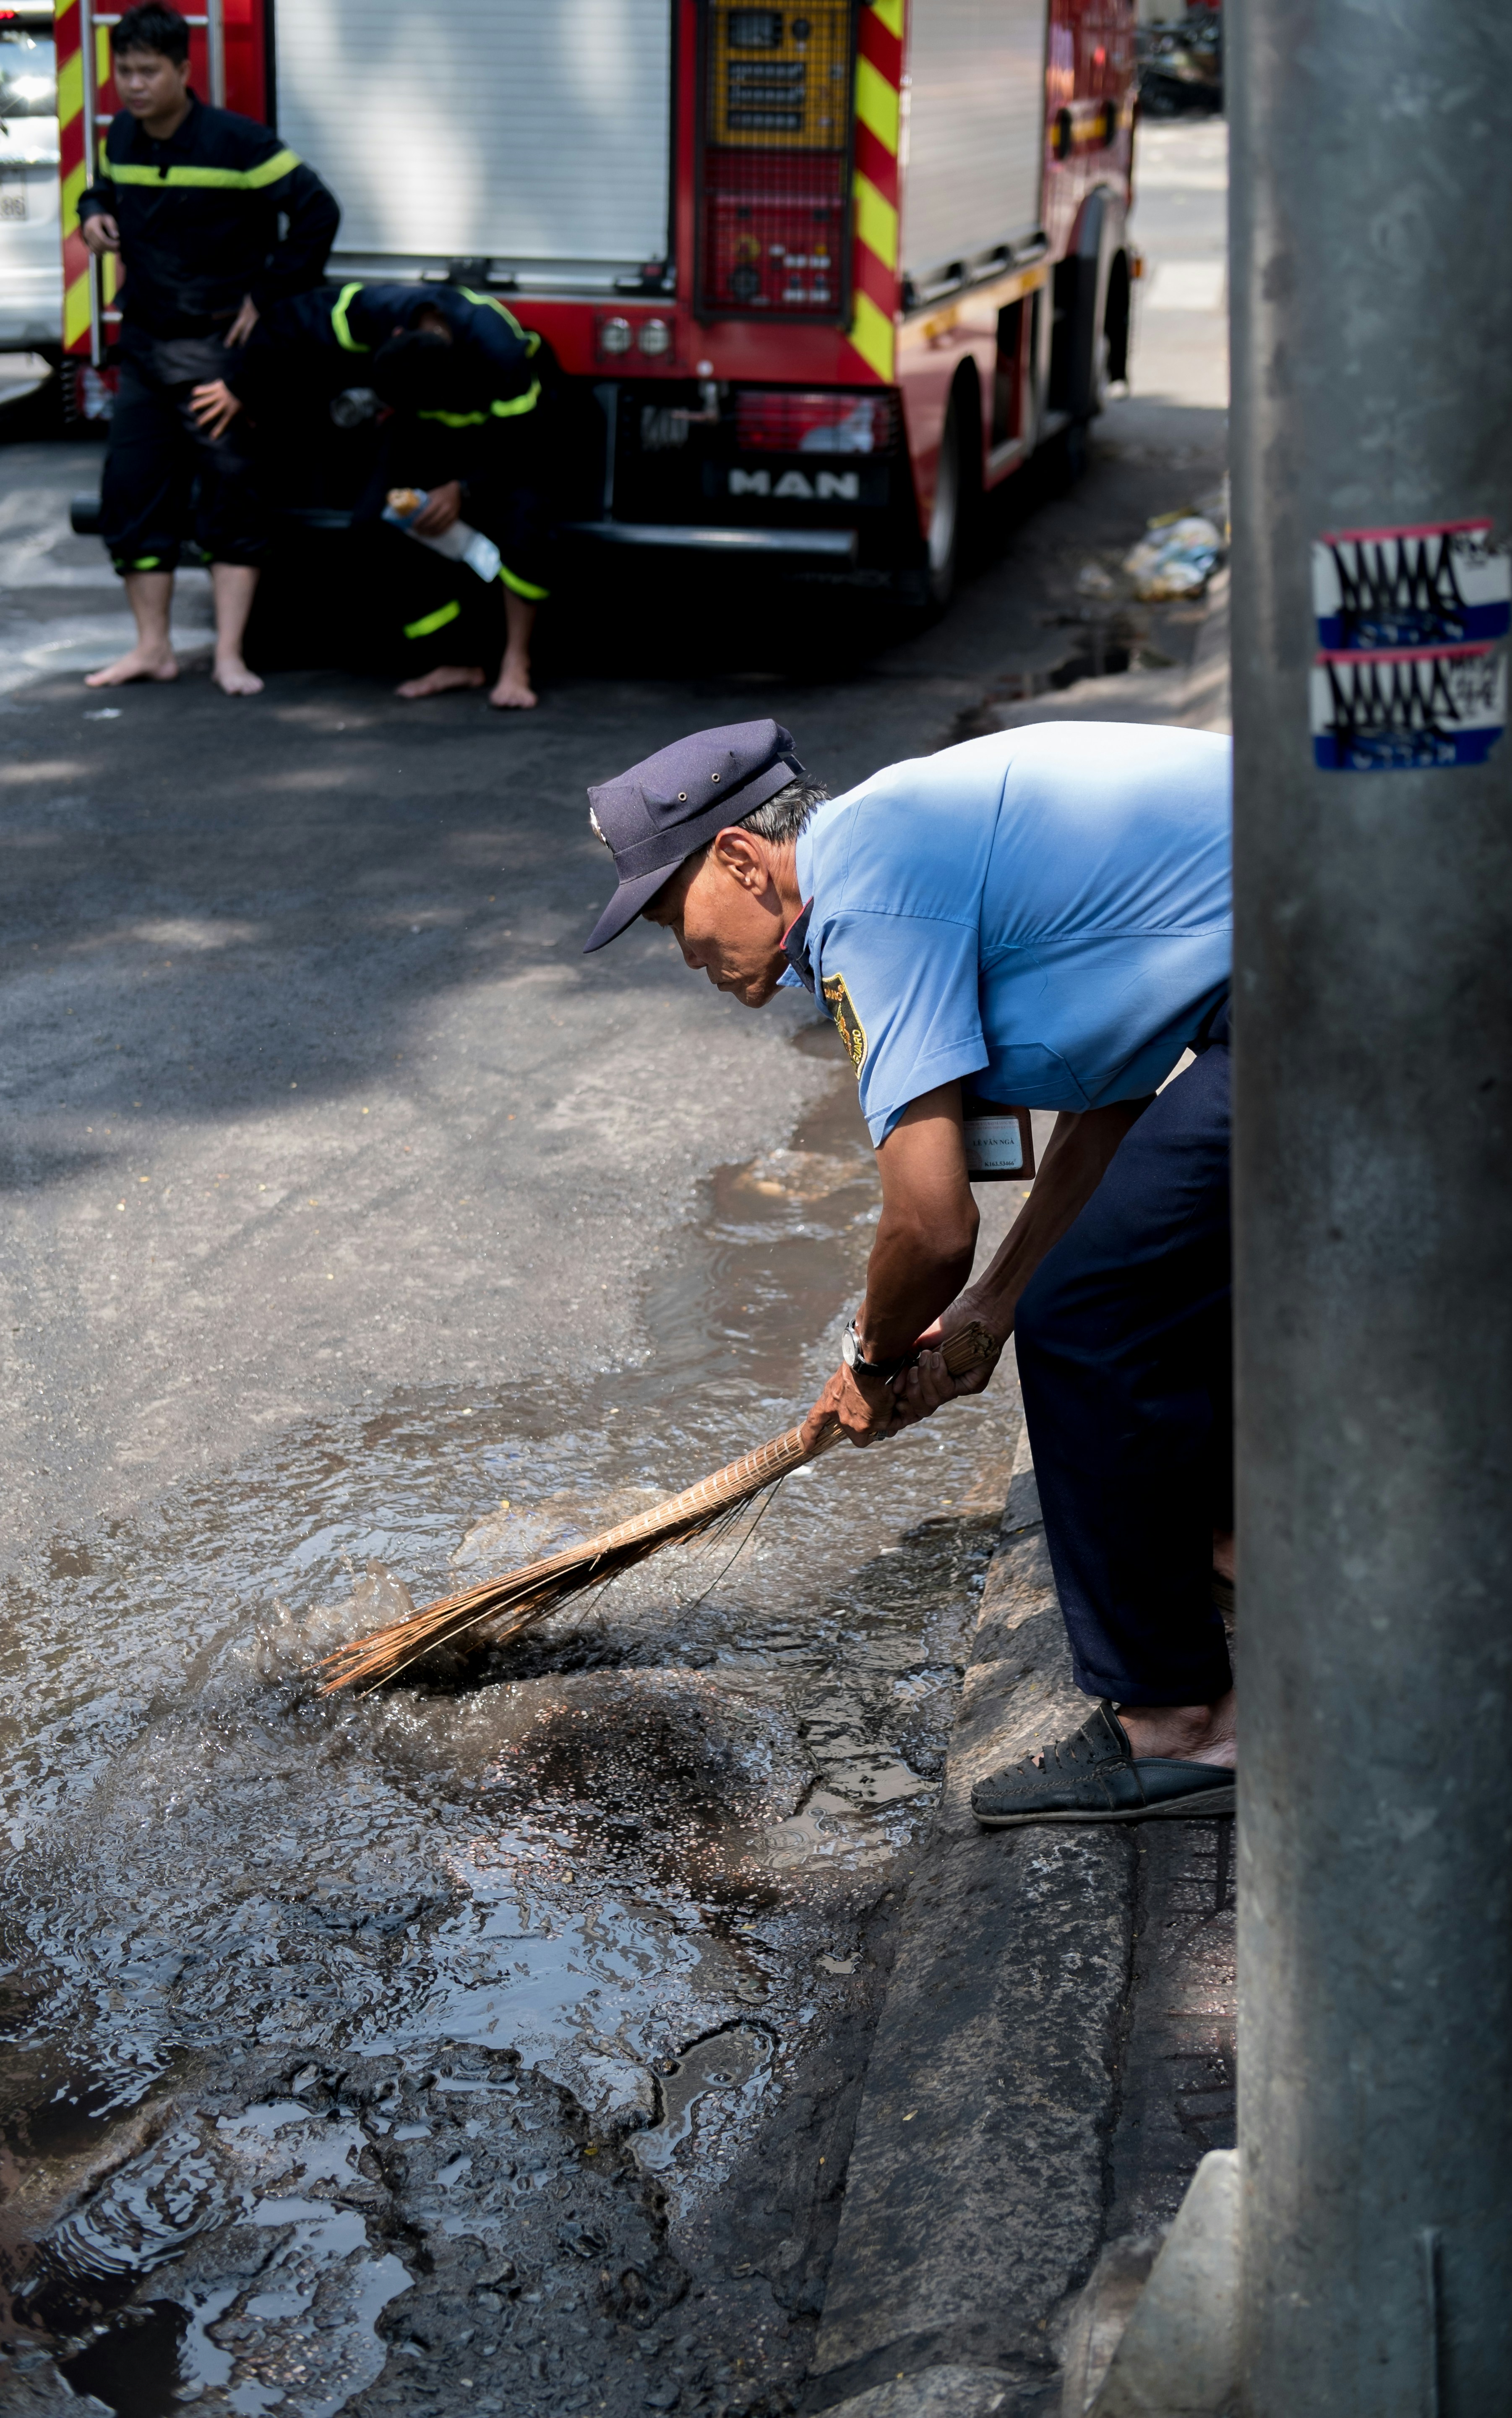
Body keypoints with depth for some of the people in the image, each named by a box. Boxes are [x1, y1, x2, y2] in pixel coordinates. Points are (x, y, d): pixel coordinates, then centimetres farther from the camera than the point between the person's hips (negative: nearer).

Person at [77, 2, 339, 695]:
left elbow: (316, 212, -13)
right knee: (132, 499, 6)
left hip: (218, 349, -6)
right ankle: (153, 648, 16)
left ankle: (229, 656, 1)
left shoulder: (236, 143, -13)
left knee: (231, 502, -2)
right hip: (144, 346, 6)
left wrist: (268, 295, -12)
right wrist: (93, 216, 1)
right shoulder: (121, 137, 6)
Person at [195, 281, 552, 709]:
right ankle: (455, 661, -9)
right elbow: (294, 322, -13)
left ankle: (516, 665, -22)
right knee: (377, 520, -17)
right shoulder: (376, 310, -32)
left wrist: (464, 491, -38)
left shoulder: (502, 357, -41)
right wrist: (241, 387, -4)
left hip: (500, 422, -4)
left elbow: (519, 450, -28)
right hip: (426, 432, 4)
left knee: (520, 515, -33)